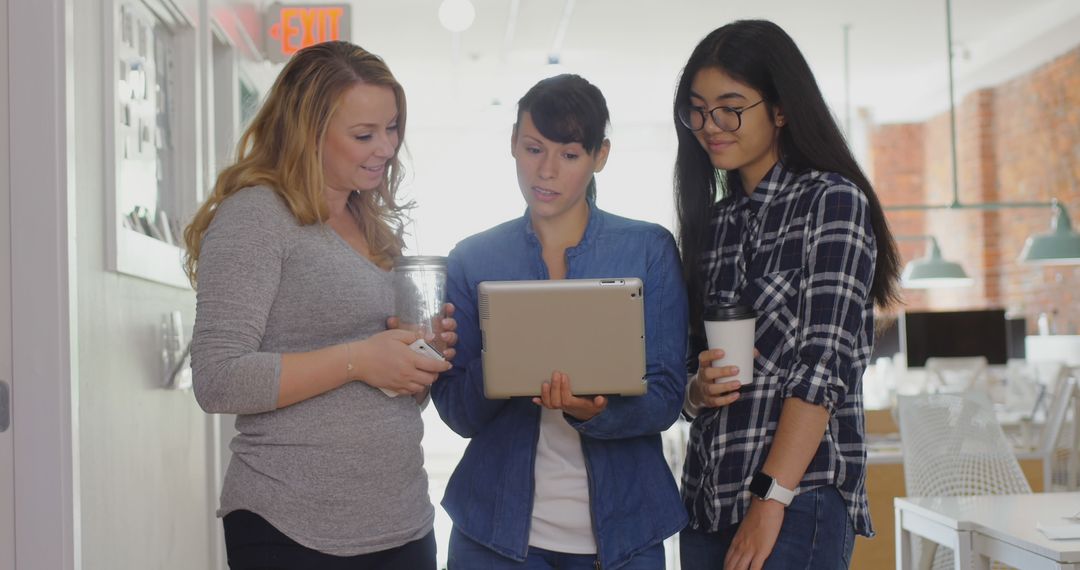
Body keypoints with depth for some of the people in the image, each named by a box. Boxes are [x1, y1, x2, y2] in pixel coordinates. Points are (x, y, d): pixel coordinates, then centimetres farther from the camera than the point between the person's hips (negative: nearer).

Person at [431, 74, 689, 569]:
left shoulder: (649, 249, -1)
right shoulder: (472, 260, 1)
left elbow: (665, 398, -7)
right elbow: (457, 414, -2)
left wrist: (593, 411, -26)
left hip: (620, 528, 0)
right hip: (497, 528, 0)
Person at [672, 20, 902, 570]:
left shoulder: (832, 201, -4)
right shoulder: (712, 220, 14)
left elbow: (824, 364, -13)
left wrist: (771, 499, -18)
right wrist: (697, 389, -4)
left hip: (799, 497, -6)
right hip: (707, 495, 6)